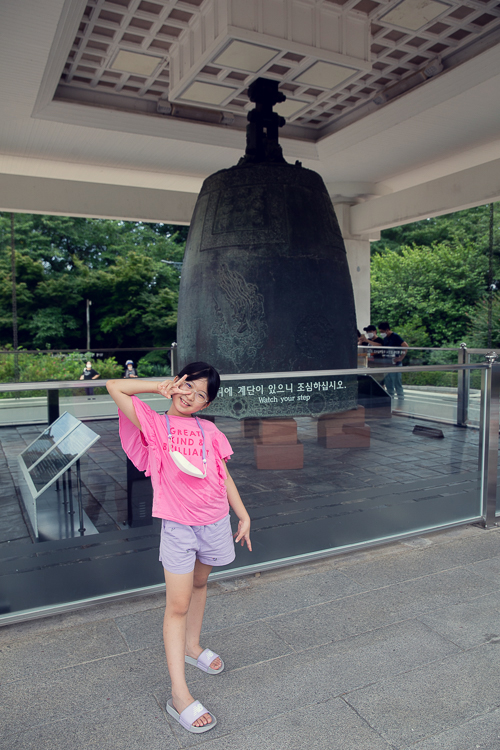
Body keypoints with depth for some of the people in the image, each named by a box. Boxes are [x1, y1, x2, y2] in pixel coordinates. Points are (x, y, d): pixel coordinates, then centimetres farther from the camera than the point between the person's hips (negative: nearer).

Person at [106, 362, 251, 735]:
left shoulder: (209, 431, 4)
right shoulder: (154, 424, -5)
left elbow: (224, 477, 10)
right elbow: (115, 387, -12)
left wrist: (243, 515, 11)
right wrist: (161, 387, -7)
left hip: (215, 521, 4)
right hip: (178, 525, -4)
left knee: (199, 583, 23)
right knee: (178, 606, 1)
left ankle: (192, 647, 46)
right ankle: (179, 695, 9)